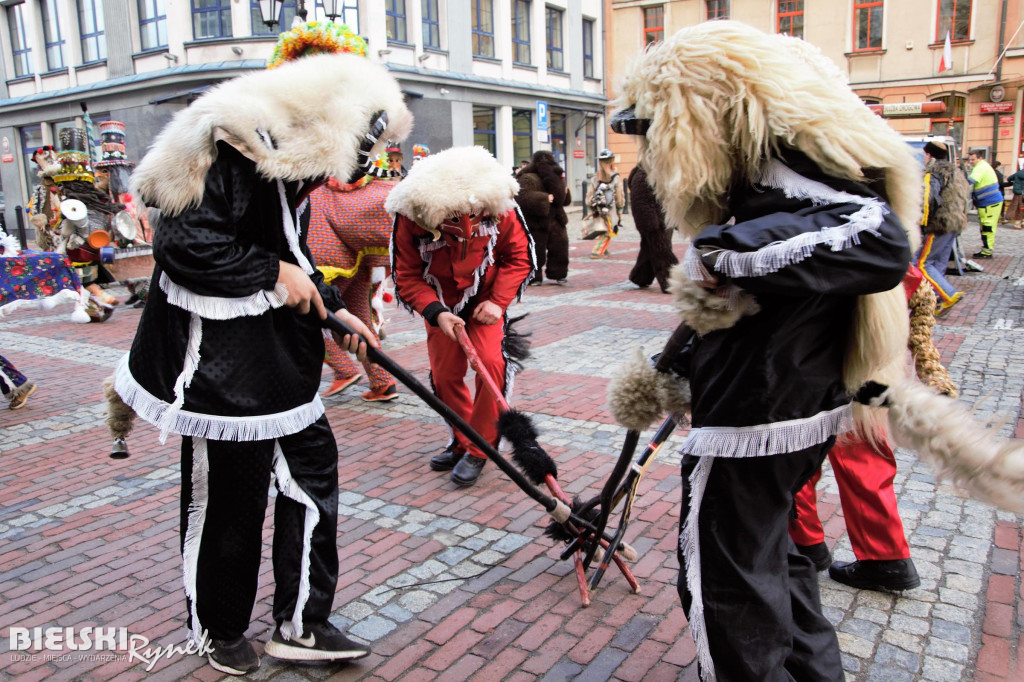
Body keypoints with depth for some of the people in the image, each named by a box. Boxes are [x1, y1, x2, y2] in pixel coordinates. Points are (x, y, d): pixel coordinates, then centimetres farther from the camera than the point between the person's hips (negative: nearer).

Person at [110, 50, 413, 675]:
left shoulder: (295, 161, 12)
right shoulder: (240, 149, -18)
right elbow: (184, 245, -24)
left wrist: (333, 308, 12)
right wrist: (274, 272, -17)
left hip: (276, 351, 10)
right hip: (217, 353, -10)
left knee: (313, 466, 9)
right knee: (228, 494, 5)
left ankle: (301, 624, 22)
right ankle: (219, 632, 30)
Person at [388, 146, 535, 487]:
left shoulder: (498, 206, -25)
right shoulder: (410, 217, -27)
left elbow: (520, 256, -10)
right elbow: (406, 277, -15)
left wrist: (498, 301, -20)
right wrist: (435, 313, -30)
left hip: (486, 299, -1)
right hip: (442, 304, 1)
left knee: (492, 362, -19)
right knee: (445, 375, 5)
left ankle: (479, 449, -4)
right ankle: (462, 441, 28)